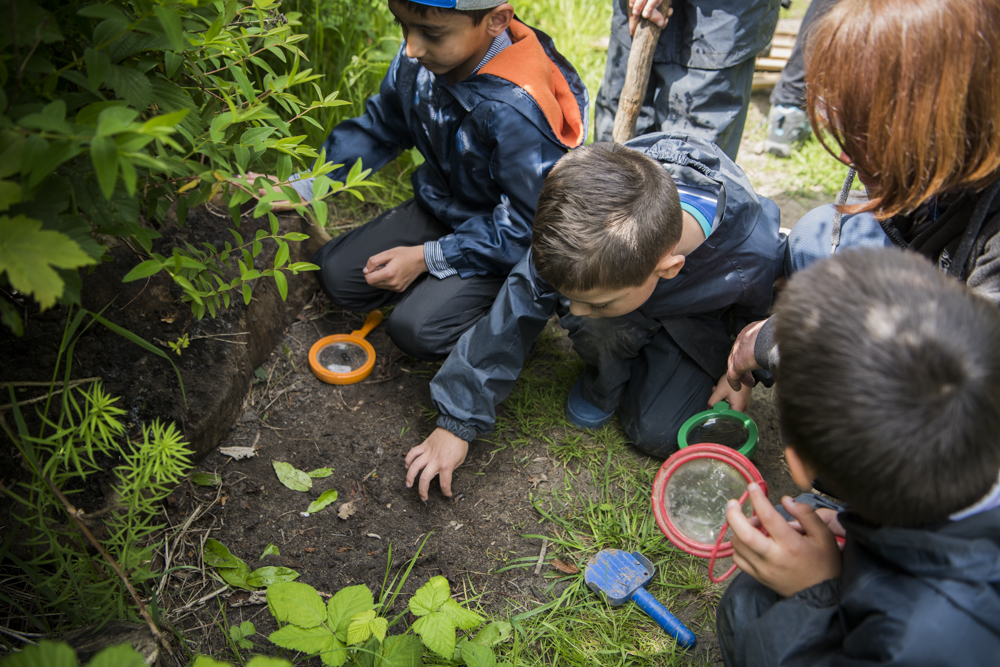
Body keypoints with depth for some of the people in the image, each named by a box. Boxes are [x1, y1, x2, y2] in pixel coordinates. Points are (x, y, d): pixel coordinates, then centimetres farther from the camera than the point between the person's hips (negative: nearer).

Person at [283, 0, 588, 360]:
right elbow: (379, 130, 5)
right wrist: (303, 187, -3)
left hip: (502, 243, -6)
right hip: (440, 207, 7)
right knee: (336, 274, 2)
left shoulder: (519, 113, -36)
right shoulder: (418, 61, -14)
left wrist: (427, 258, -22)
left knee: (415, 329, -21)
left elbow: (523, 226, -26)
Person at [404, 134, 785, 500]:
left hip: (696, 316, 0)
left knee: (659, 435, -14)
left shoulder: (755, 256, -40)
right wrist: (456, 422, -26)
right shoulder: (579, 234, -38)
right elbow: (513, 316, -29)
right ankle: (606, 381, -1)